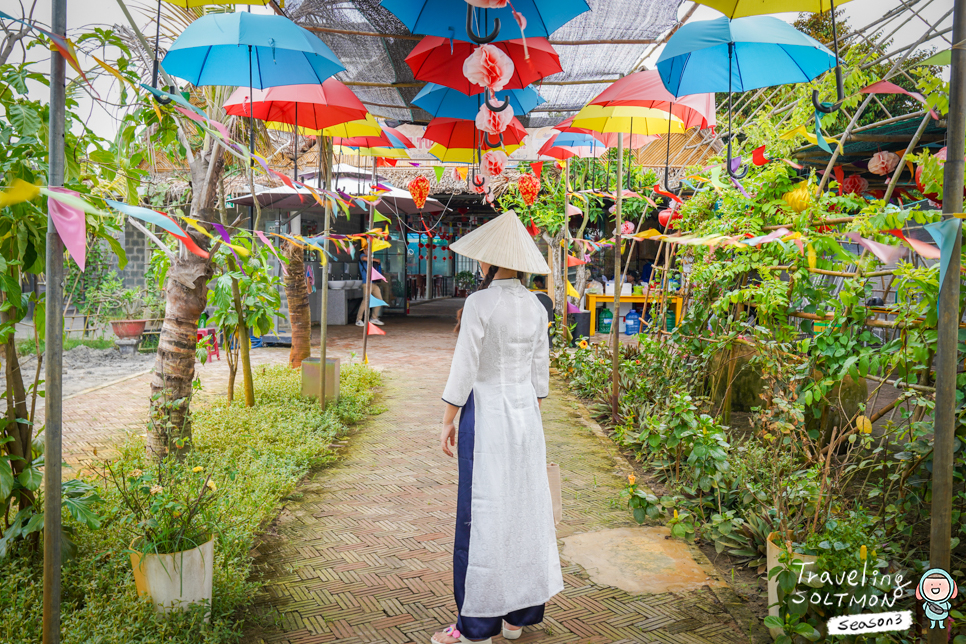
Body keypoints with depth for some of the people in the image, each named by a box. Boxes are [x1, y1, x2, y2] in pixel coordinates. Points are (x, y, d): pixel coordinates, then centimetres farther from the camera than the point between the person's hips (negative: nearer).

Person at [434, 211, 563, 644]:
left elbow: (464, 370, -15)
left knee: (482, 514, 2)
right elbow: (540, 374, 10)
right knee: (525, 506, 13)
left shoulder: (480, 303, -15)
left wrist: (448, 422, -5)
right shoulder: (536, 307, 5)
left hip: (486, 413, -6)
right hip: (525, 414, 7)